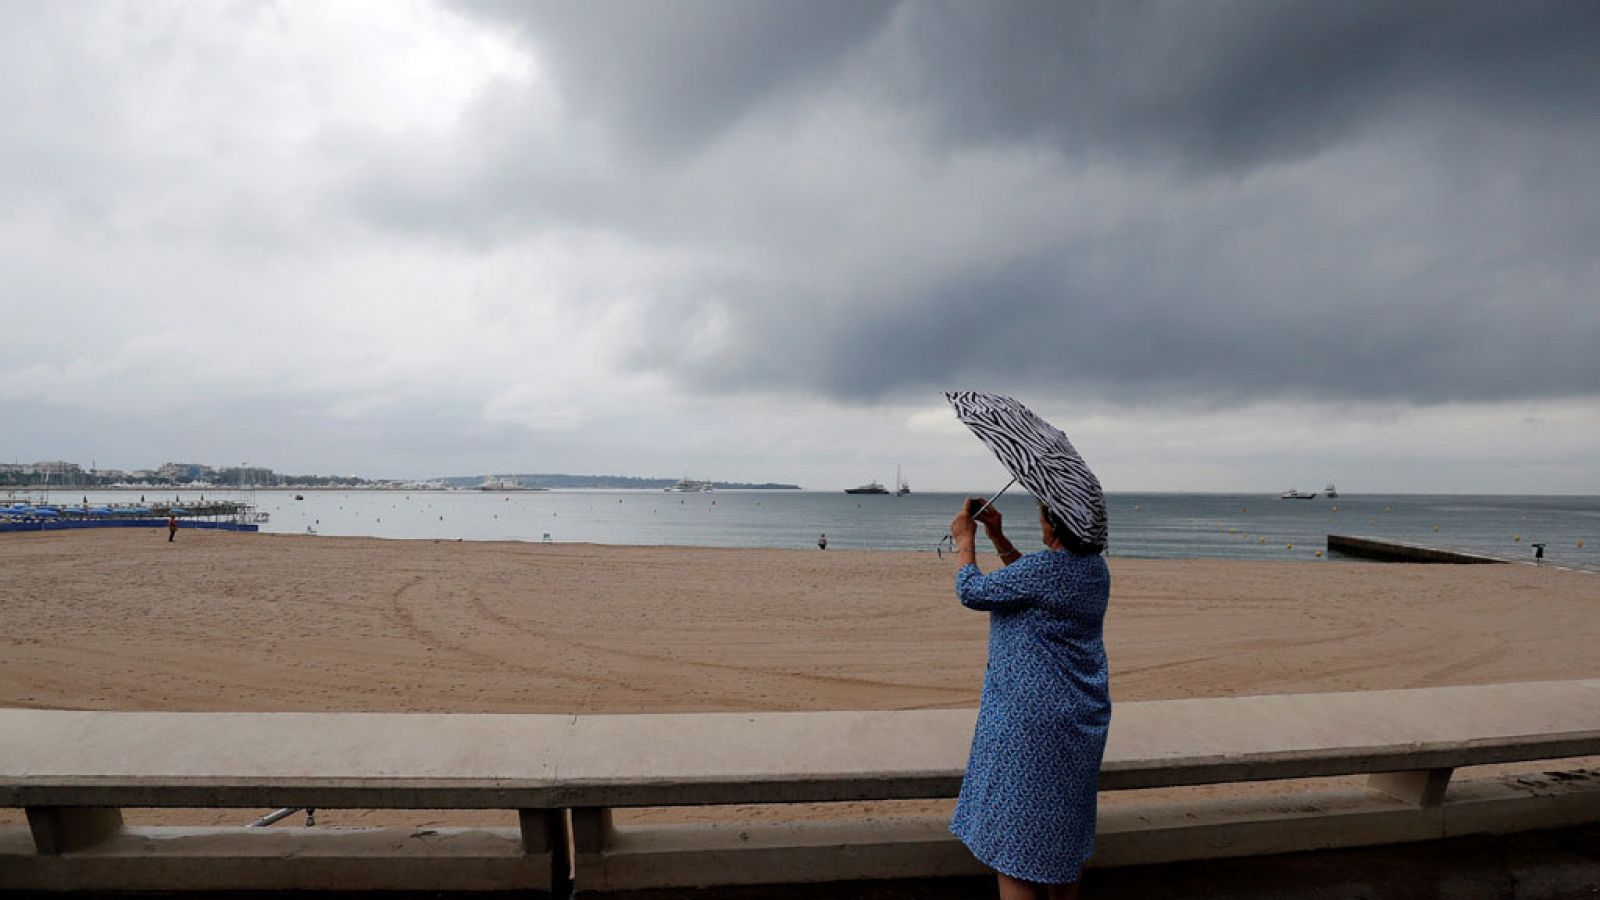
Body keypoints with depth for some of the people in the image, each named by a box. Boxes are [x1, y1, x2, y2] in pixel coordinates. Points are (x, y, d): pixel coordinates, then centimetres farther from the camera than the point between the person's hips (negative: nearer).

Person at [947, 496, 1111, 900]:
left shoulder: (1044, 566, -25)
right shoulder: (1095, 568, 2)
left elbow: (971, 591, -12)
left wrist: (965, 540, 2)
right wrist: (998, 537, 13)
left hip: (1032, 714, -9)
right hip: (1082, 715, 9)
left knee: (1013, 838, 6)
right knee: (1062, 832, 24)